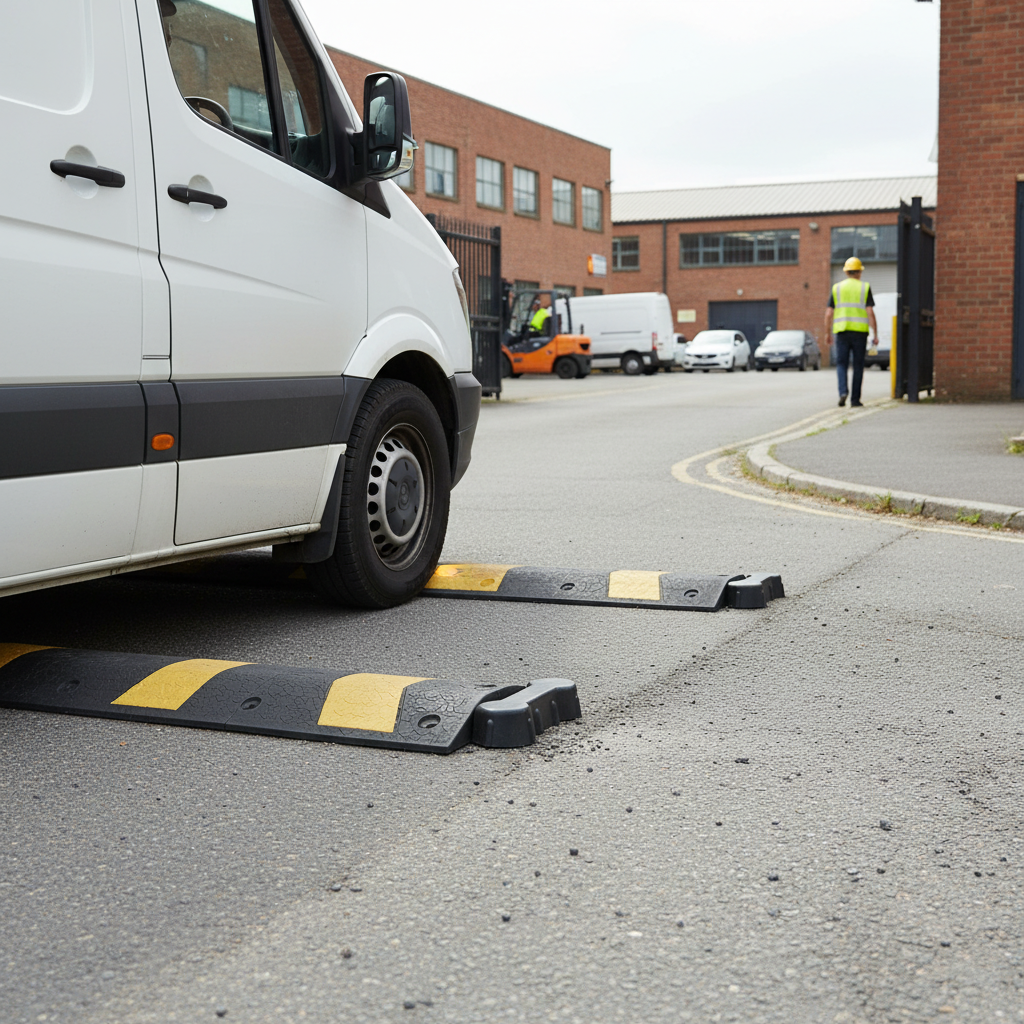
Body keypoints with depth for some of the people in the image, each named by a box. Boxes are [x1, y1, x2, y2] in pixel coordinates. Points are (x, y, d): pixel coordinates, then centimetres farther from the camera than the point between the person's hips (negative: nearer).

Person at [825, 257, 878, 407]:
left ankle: (843, 392, -18)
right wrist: (875, 334, -4)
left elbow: (829, 313, 2)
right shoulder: (865, 288, 1)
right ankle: (855, 398, 8)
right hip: (860, 331, -1)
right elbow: (870, 312, -7)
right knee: (858, 366, 8)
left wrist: (827, 333, 13)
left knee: (841, 364, 5)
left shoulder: (837, 288, 6)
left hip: (842, 331, 1)